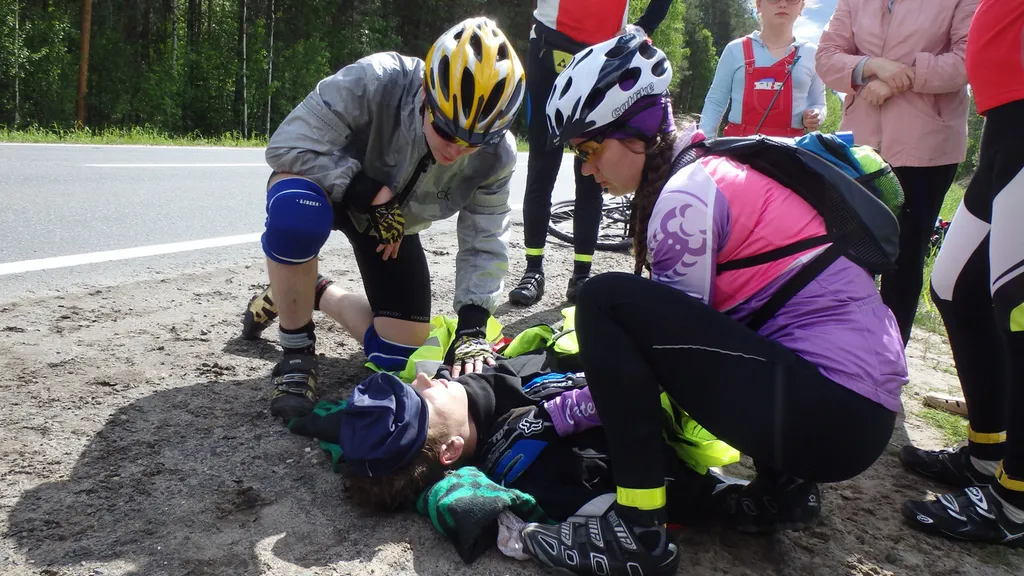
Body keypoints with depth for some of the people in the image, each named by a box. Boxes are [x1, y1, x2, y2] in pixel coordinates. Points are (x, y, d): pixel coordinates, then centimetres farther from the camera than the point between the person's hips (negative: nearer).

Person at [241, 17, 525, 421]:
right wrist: (372, 194, -36)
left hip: (394, 222, 4)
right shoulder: (374, 82, -36)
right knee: (297, 213, -43)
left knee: (396, 354, -4)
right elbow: (287, 146, -33)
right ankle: (296, 354, -18)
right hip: (327, 185, -3)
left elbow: (484, 245, -16)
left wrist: (472, 327, -26)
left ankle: (315, 294, 25)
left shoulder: (496, 154, -23)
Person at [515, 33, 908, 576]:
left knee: (605, 299, -16)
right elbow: (675, 327, 16)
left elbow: (672, 324, -10)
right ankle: (784, 484, 19)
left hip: (831, 414, -10)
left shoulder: (684, 198, -14)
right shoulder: (713, 167, 13)